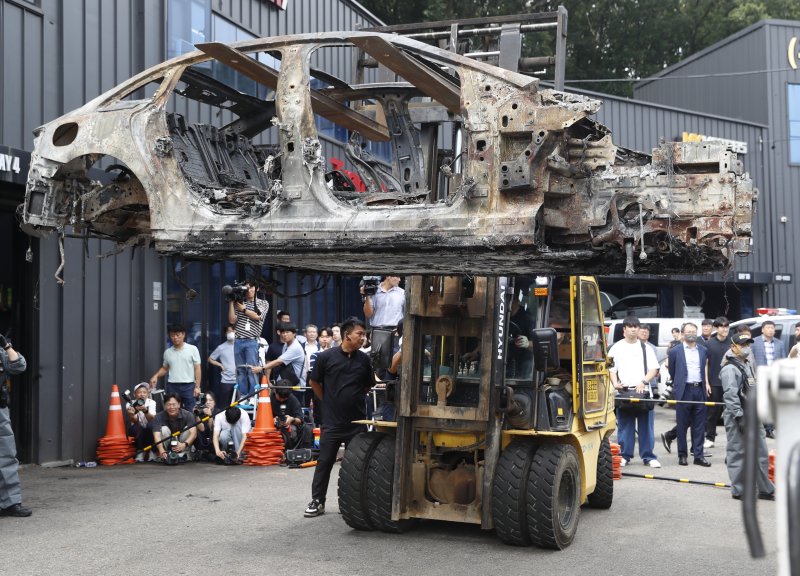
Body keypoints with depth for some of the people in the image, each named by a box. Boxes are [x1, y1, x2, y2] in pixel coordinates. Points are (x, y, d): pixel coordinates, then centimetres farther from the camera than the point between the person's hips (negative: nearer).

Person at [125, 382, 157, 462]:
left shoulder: (151, 402, -10)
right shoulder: (130, 404, -11)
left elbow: (152, 419, -25)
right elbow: (134, 420, -24)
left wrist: (145, 411, -46)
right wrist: (131, 415, -47)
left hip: (149, 430, 0)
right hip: (137, 431, 0)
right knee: (137, 428, -32)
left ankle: (151, 452, -15)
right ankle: (140, 452, -16)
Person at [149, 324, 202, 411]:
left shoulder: (192, 349, -1)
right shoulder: (167, 352, 9)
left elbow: (197, 368, -1)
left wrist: (197, 386, -6)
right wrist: (156, 376, 1)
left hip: (188, 386, -3)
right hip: (172, 386, 3)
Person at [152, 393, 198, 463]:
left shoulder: (188, 415, -20)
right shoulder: (159, 417, -21)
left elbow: (193, 433, -31)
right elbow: (157, 436, -33)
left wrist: (185, 444, -52)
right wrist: (162, 451, -53)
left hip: (182, 444, 0)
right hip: (167, 445, 0)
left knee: (187, 428, -24)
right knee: (164, 429, -26)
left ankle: (183, 454, -13)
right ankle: (166, 456, -15)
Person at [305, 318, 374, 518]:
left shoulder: (364, 360, 3)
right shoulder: (326, 357, -6)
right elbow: (314, 382, 6)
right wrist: (329, 402, 9)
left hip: (357, 421, 3)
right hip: (332, 421, -3)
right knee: (325, 461, 2)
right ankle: (317, 501, 11)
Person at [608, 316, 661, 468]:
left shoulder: (645, 348, 9)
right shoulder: (617, 348, 8)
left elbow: (654, 369, 6)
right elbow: (611, 368, 5)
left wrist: (643, 382, -9)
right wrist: (615, 383, -11)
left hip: (642, 391, 0)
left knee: (646, 426, 0)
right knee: (624, 426, 4)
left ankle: (648, 457, 4)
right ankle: (624, 455, 10)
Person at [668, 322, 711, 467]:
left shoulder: (703, 350, 13)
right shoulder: (675, 351, 3)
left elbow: (705, 367, 19)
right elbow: (672, 372, 10)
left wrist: (706, 384, 12)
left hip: (700, 390, 3)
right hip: (684, 391, -3)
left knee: (699, 425, 4)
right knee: (682, 425, 3)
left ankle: (698, 455, 8)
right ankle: (682, 455, 11)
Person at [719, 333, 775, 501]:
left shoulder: (748, 365, 17)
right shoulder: (730, 369, -14)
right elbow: (731, 395, -20)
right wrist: (740, 416, -22)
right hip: (737, 417, -9)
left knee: (761, 453, 12)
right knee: (738, 454, -1)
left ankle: (765, 490, 20)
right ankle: (738, 491, 7)